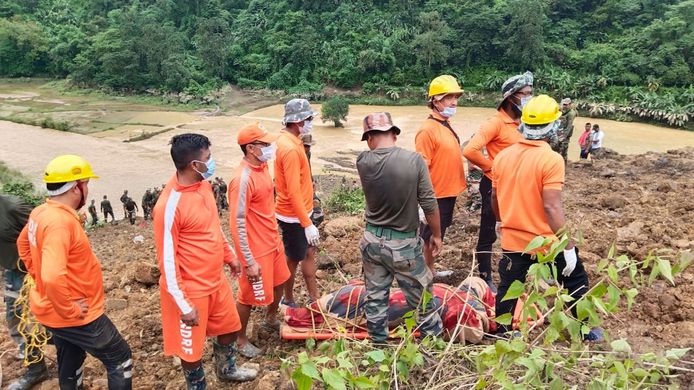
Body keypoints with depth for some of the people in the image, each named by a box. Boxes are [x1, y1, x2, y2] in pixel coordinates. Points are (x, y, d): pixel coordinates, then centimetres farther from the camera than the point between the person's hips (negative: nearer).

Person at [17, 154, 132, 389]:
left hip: (53, 311, 9)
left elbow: (23, 244, 22)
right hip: (75, 317, -9)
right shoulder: (60, 221, -29)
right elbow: (53, 277, -38)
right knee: (120, 359, 7)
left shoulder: (41, 213, 2)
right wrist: (70, 310, -25)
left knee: (70, 367, 25)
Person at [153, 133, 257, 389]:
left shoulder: (203, 185, -1)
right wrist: (184, 305, -19)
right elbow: (167, 260, -22)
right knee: (191, 347, 13)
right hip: (191, 289, -8)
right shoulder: (170, 205, -27)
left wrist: (229, 256, 22)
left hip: (216, 280, 8)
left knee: (230, 327, 26)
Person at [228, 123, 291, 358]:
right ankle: (240, 340, 31)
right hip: (256, 249, -9)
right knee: (250, 296, 9)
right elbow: (237, 224, -24)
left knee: (279, 282, 25)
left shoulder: (263, 166, 0)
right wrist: (249, 261, -21)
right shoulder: (242, 179, -27)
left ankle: (271, 319, 50)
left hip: (273, 241, 9)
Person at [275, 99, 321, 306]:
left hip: (298, 211, 9)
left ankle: (314, 299, 29)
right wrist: (307, 224, -25)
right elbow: (293, 192, -27)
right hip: (293, 215, -9)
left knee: (308, 253, 17)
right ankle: (288, 301, 27)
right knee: (293, 258, 8)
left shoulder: (289, 141, 6)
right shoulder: (290, 148, -25)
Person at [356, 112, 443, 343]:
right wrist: (436, 235, -1)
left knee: (375, 296, 16)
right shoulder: (414, 160, -16)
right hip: (404, 243, -3)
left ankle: (378, 342, 29)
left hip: (372, 240, 3)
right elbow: (429, 203, -11)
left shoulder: (363, 162, -10)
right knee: (422, 296, 14)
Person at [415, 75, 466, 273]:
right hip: (436, 196, -9)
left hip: (448, 193, 9)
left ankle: (430, 272, 35)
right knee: (429, 239, 6)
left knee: (438, 236, 20)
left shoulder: (446, 125, 7)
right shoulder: (428, 130, -20)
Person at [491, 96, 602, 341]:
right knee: (576, 282, 20)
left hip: (512, 240, 4)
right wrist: (568, 246, -17)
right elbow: (552, 206, -23)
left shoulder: (502, 156, -2)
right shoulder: (552, 159, -19)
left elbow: (495, 196, 10)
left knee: (508, 289, 15)